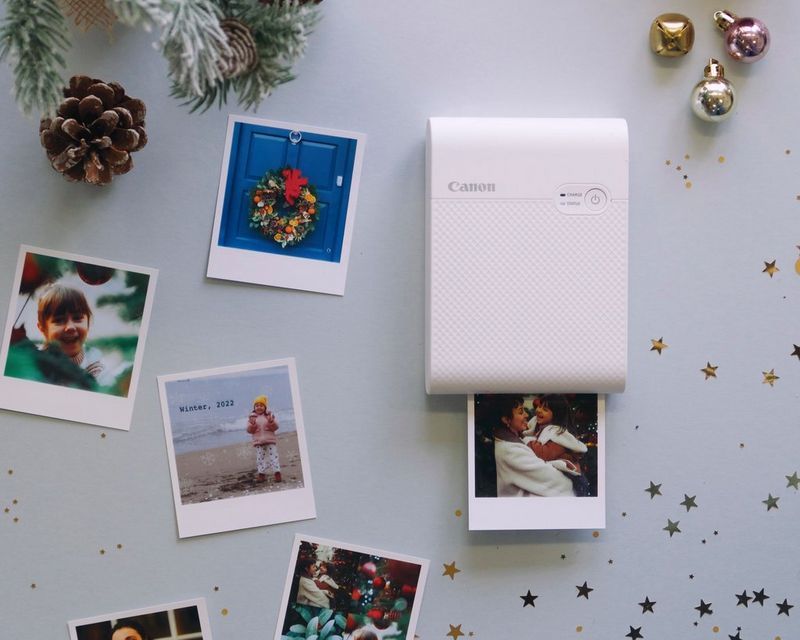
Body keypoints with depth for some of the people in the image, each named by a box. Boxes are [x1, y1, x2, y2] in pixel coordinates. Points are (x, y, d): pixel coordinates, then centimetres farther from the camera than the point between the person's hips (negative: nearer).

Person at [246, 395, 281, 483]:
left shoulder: (269, 415, 6)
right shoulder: (252, 417, 7)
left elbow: (275, 427, -1)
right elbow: (249, 430, 1)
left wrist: (271, 422, -21)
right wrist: (252, 425, -18)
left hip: (270, 440, -1)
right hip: (258, 442, 1)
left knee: (273, 455, -5)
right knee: (260, 457, 2)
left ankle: (277, 473, -5)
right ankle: (262, 474, 9)